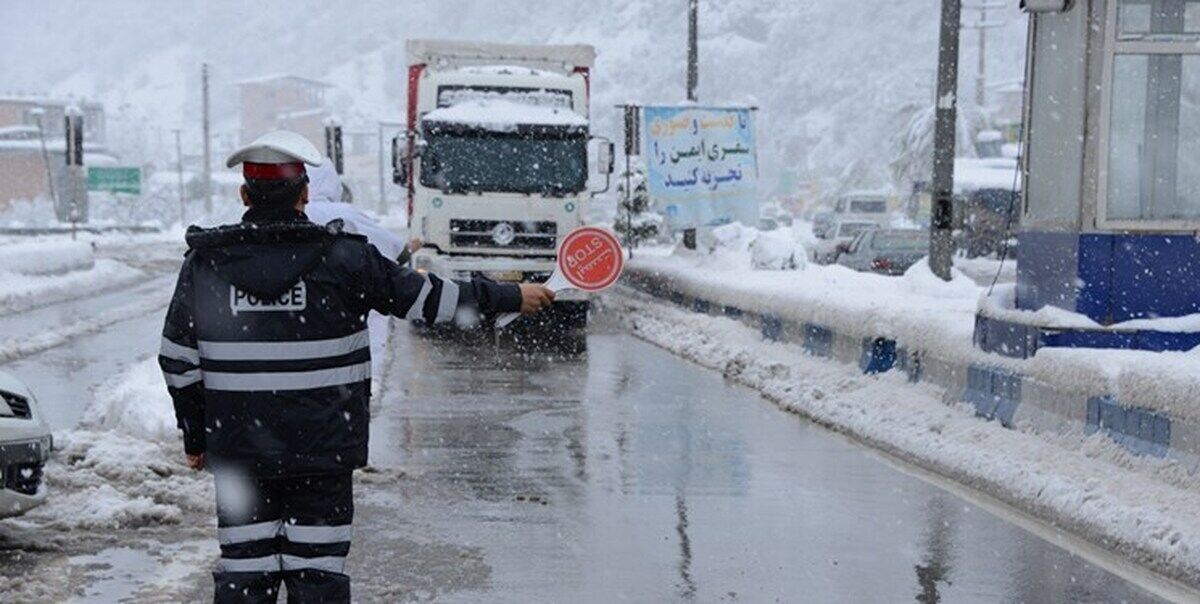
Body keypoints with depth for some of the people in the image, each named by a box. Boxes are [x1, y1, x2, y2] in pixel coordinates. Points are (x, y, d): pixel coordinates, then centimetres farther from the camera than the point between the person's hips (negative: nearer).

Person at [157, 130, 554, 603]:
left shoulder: (204, 262, -1)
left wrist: (195, 437, 16)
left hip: (237, 450, 2)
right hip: (323, 447, -2)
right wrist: (512, 297, 10)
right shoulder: (341, 257, -8)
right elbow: (425, 297, -2)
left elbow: (179, 363, 3)